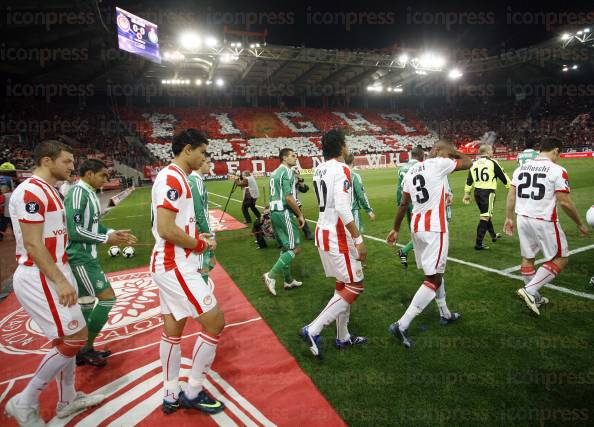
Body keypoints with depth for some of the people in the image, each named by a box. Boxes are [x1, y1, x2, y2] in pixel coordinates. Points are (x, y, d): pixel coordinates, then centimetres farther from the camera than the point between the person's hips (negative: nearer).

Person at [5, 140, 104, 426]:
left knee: (67, 339, 16)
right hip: (39, 279, -10)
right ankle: (25, 403, 12)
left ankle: (67, 400, 31)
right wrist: (60, 281, -22)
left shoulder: (48, 190, 14)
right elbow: (32, 244, -21)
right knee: (74, 338, -6)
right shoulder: (31, 191, -17)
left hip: (53, 274, 10)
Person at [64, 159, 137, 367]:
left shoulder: (90, 193, 12)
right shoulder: (77, 192, -17)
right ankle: (84, 349, 6)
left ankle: (84, 350, 27)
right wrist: (106, 238, -18)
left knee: (86, 303, 15)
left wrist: (113, 233, 7)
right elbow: (74, 230, -24)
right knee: (107, 297, -7)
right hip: (80, 258, -10)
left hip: (86, 256, 10)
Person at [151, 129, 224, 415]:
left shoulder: (173, 177, 15)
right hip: (175, 267, -10)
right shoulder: (172, 178, -17)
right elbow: (166, 230, -24)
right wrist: (200, 245, -12)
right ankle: (193, 392, 14)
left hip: (170, 265, 10)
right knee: (215, 323, -2)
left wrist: (197, 238, 10)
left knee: (172, 329, 16)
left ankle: (171, 396, 30)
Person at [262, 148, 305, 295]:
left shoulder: (275, 173, 18)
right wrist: (300, 214, -11)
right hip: (284, 213, -10)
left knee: (285, 247, 16)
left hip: (274, 212, 10)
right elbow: (288, 197, -19)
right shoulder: (287, 171, -11)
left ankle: (288, 280, 24)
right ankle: (270, 275, -8)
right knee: (295, 248, -4)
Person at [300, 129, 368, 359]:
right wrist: (359, 239, -21)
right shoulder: (341, 170, -16)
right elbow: (342, 209, -25)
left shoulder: (319, 169, 9)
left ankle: (343, 337, 28)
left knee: (343, 284, 18)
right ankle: (313, 330, 0)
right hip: (337, 236, -9)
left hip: (323, 232, 9)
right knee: (355, 287, 2)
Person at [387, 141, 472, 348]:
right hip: (434, 228, -8)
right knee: (433, 279, -2)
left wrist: (396, 229, 22)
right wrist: (451, 151, 22)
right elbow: (468, 162, 8)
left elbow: (403, 204, 15)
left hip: (417, 227, 8)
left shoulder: (411, 171, 13)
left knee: (435, 272, 23)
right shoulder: (439, 164, -7)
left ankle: (445, 314, 39)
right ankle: (402, 325, -7)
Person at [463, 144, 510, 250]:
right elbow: (503, 176, 1)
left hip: (477, 192, 7)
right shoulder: (492, 162, -7)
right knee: (484, 218, -5)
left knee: (485, 214, 22)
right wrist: (511, 187, 14)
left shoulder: (474, 164, 8)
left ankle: (494, 236, 40)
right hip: (488, 192, -6)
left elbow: (469, 180, 9)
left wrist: (466, 194, 14)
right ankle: (478, 244, -6)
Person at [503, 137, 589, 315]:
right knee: (561, 258, 11)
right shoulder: (557, 171, -11)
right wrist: (580, 224, 2)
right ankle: (530, 290, 0)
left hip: (523, 219, 6)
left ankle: (534, 296, 28)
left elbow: (511, 195, 7)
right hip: (544, 221, -6)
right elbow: (565, 202, -12)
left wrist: (509, 218, 17)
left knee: (527, 258, 17)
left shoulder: (522, 168, 5)